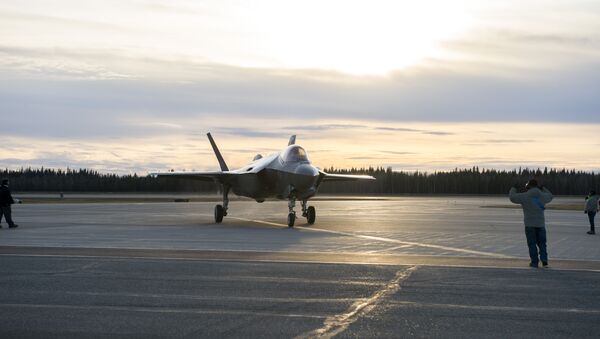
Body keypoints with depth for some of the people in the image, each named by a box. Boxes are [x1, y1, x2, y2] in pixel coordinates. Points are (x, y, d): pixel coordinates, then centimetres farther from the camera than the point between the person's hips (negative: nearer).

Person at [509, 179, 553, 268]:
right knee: (542, 243, 11)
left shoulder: (525, 196, -9)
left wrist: (513, 189, 8)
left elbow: (512, 197, -11)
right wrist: (542, 188, 38)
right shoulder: (542, 195, 6)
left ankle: (534, 262, 1)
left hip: (529, 224, -3)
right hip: (541, 223, 3)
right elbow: (550, 196, 28)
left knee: (532, 244, 3)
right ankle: (544, 260, -4)